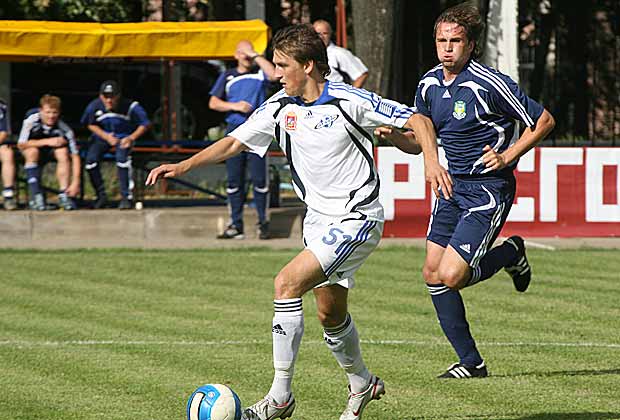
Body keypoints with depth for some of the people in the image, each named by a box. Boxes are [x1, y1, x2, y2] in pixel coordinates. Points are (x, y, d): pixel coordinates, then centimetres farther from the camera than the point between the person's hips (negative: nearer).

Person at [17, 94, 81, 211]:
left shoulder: (64, 129, -24)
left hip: (51, 151, 1)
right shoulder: (31, 121, -27)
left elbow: (75, 157, -25)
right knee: (32, 152, -35)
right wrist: (47, 141, -34)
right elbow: (21, 144, -26)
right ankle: (36, 196, -33)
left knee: (63, 152, -31)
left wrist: (75, 182, -35)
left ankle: (64, 195, -25)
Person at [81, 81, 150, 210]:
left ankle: (126, 197, -21)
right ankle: (101, 196, -2)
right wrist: (106, 136, -14)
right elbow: (91, 125, 1)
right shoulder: (94, 106, -16)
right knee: (91, 159, -21)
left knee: (122, 158, -32)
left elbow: (144, 124, -14)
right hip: (102, 135, 3)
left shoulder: (130, 106, -23)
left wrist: (131, 138, -29)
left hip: (124, 137, -3)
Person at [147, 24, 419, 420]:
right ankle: (362, 384, 40)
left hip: (358, 217, -7)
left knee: (287, 283, -20)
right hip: (319, 219, 7)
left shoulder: (350, 101, -14)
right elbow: (235, 142, 7)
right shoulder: (280, 107, 2)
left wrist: (393, 134, -26)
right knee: (330, 314, 14)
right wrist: (183, 166, -2)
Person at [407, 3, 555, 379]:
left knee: (451, 276, -16)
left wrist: (508, 156, -14)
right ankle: (471, 362, 10)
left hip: (488, 189, -7)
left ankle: (511, 254, 14)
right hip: (452, 185, 7)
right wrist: (431, 161, 11)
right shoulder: (429, 84, 3)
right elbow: (422, 119, 26)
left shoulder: (490, 84, -17)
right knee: (433, 274, 1)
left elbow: (544, 121, -9)